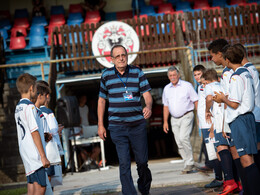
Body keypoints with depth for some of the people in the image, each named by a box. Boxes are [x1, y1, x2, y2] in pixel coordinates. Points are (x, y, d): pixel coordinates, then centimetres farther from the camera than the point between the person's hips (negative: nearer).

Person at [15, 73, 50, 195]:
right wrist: (43, 156, -16)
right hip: (35, 155, -9)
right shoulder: (29, 107, -12)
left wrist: (45, 135, 26)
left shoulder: (18, 107, 16)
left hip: (26, 155, 9)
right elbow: (34, 133, -16)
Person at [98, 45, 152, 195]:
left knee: (142, 161, 7)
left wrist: (148, 107, -27)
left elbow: (147, 94, -4)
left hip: (138, 124, 1)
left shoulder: (137, 72, 3)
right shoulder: (107, 75, 5)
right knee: (124, 163, -7)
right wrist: (101, 125, 8)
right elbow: (101, 100, 12)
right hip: (117, 127, 0)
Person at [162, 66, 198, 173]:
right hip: (174, 119, 5)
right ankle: (189, 165, 8)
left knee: (183, 138, -21)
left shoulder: (187, 85, -2)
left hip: (186, 116, -5)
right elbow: (166, 106, 17)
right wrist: (165, 121, 12)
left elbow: (196, 101, -2)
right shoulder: (166, 89, 11)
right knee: (179, 143, 2)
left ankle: (189, 163, -13)